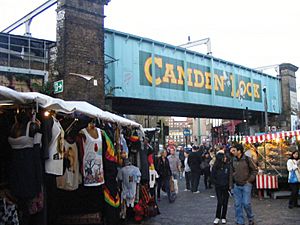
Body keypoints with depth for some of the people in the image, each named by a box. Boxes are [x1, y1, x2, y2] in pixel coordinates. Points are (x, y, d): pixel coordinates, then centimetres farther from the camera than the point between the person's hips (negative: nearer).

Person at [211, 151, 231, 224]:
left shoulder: (228, 166, -5)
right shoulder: (215, 167, -6)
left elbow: (230, 176, -2)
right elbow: (212, 178, 0)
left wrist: (229, 185, -10)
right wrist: (218, 183, -7)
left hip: (226, 187, 1)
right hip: (218, 187, -1)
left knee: (225, 202, 7)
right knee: (220, 202, -2)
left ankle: (223, 217, 21)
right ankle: (217, 217, 14)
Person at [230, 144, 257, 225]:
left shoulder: (247, 159, -10)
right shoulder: (233, 160, 3)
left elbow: (255, 170, -3)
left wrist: (250, 180, -7)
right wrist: (233, 180, 6)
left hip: (246, 185, -4)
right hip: (236, 185, 4)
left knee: (246, 203, -5)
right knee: (237, 204, 6)